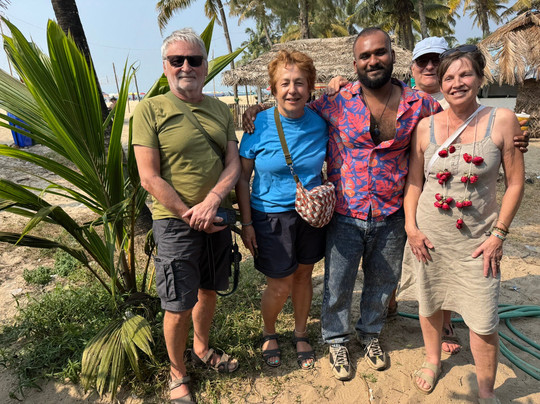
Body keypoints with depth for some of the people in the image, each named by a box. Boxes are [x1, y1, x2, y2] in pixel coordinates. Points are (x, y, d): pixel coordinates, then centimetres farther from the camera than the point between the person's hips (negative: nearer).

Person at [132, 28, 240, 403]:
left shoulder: (220, 110, 8)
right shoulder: (150, 110, -7)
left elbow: (234, 163, 2)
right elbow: (150, 178, -12)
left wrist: (212, 201, -15)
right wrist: (190, 216, -14)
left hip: (217, 219, 5)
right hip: (176, 223, -5)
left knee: (209, 289, 20)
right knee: (179, 307, 4)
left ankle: (202, 349, 45)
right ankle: (178, 374, 30)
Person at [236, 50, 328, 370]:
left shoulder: (320, 123, -4)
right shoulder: (259, 125, -12)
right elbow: (242, 178, -7)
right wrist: (247, 223, -10)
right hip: (271, 215, -3)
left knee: (303, 276, 16)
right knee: (281, 286, 4)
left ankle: (301, 335, 40)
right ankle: (269, 333, 36)